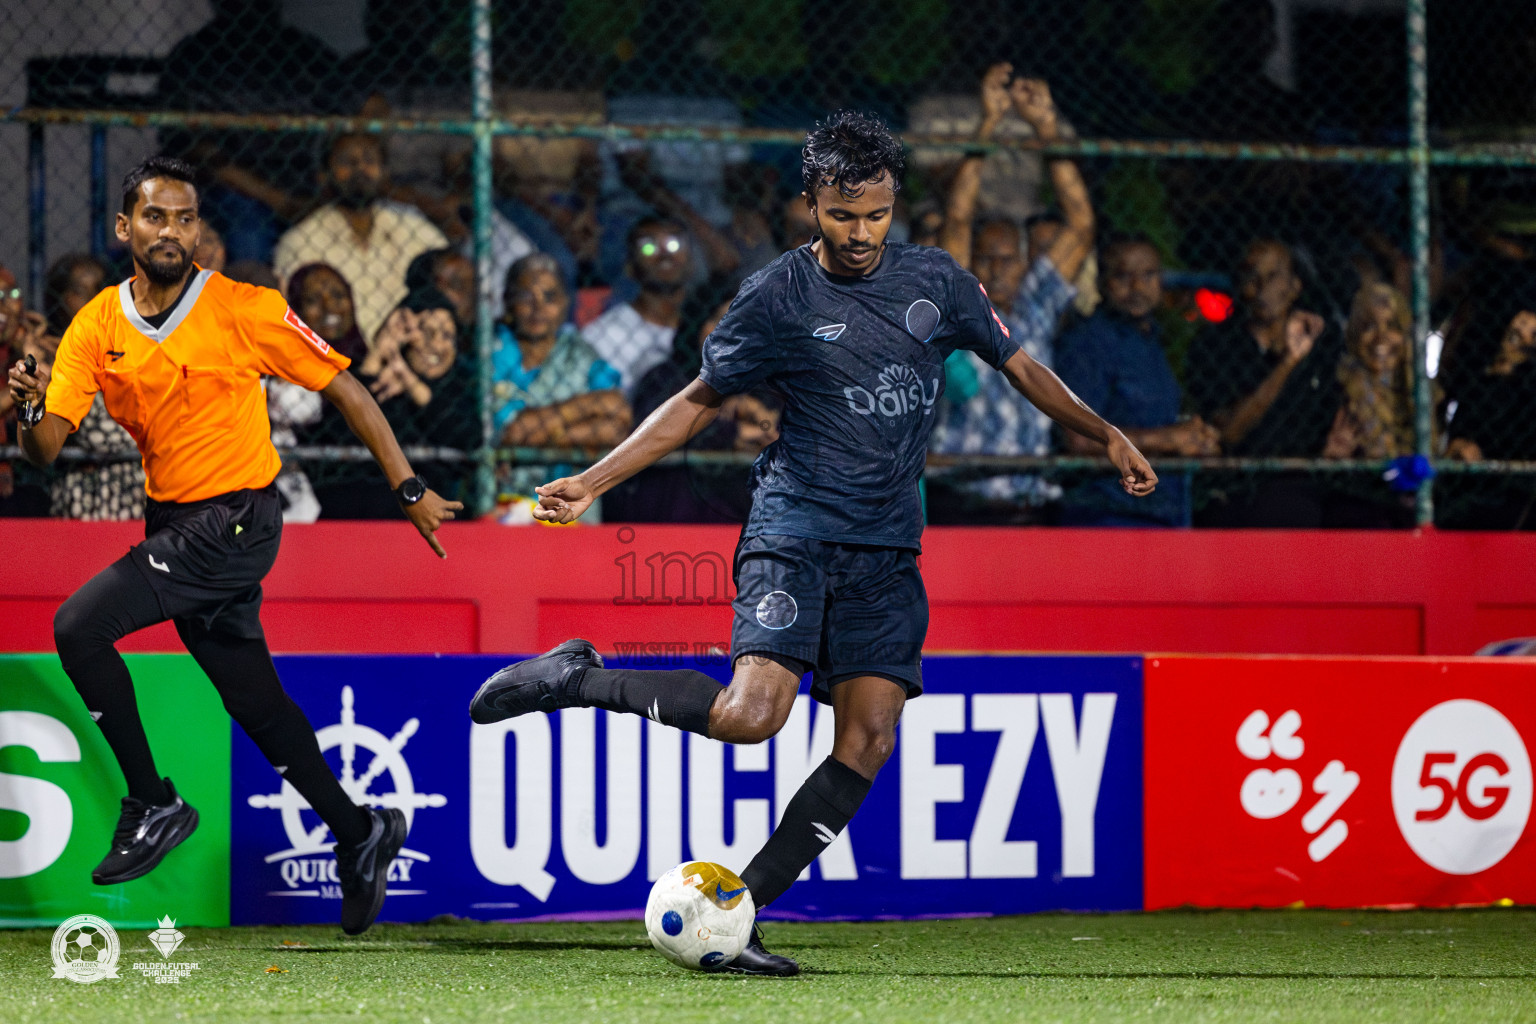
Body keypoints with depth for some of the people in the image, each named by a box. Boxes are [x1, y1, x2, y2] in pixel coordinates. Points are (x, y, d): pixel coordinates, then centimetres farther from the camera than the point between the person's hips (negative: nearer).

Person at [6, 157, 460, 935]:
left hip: (236, 522, -6)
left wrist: (409, 491, -5)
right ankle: (359, 835, 29)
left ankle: (154, 804, -7)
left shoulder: (244, 311, -11)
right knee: (255, 703, 12)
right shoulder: (97, 327, 1)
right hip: (174, 525, 6)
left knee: (81, 625, -19)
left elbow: (345, 391, -4)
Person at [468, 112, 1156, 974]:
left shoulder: (936, 280, 6)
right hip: (795, 530, -4)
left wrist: (1105, 434, 12)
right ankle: (578, 678, -4)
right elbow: (698, 402, 6)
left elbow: (1018, 364, 19)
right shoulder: (778, 298, -4)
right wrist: (592, 483, -1)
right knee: (752, 713, -24)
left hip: (888, 549, 4)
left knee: (868, 740, -8)